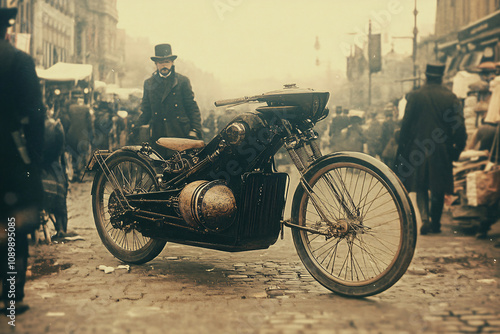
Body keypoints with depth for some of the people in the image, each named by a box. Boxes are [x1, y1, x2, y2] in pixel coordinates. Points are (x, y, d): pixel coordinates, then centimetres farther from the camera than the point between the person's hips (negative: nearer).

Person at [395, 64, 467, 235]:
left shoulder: (415, 96, -4)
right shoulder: (451, 97, -2)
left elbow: (406, 124, -3)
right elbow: (460, 127, -3)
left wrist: (402, 149, 4)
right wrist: (456, 150, 7)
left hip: (419, 148, -1)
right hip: (442, 150, 1)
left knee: (421, 187, 10)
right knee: (438, 189, 13)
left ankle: (425, 218, -9)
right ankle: (435, 224, 19)